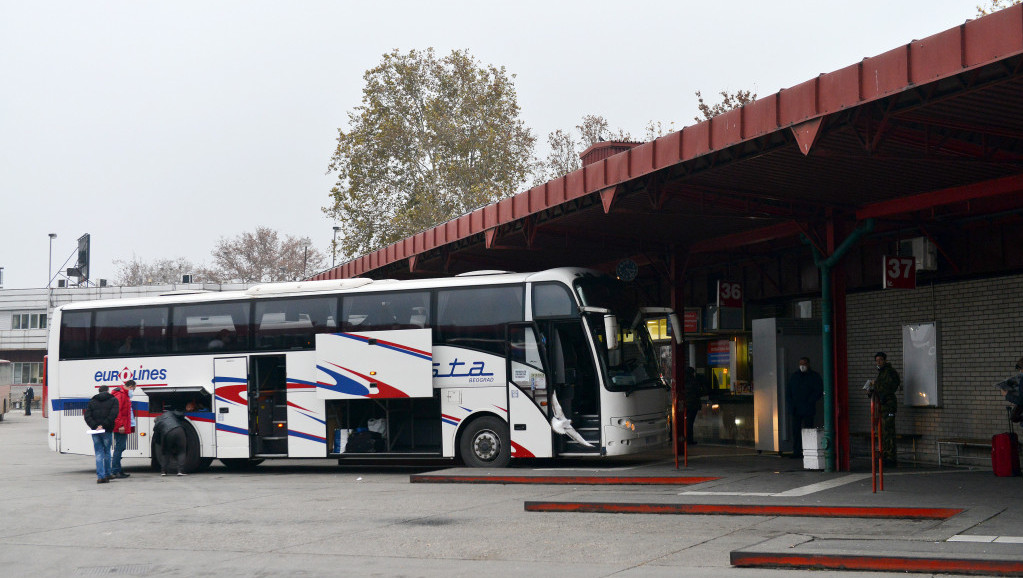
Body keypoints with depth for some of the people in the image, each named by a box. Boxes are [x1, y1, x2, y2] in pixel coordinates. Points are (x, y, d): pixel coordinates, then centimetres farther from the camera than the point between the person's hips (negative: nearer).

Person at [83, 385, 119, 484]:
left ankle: (100, 476, -4)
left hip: (95, 431, 2)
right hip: (107, 431, -2)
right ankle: (107, 474, 20)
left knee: (99, 453, 4)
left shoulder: (92, 401, 12)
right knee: (107, 452, 13)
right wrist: (103, 425, -12)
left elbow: (87, 416, -1)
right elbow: (113, 415, -13)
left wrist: (95, 426, -9)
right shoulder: (113, 400, 3)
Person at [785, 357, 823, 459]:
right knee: (795, 431, 0)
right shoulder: (793, 376, 16)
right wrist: (790, 405, 1)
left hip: (808, 410, -3)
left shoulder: (815, 376, 5)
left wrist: (808, 403, -10)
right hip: (795, 410, 3)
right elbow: (788, 392, 15)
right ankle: (796, 451, 4)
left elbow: (819, 392, -1)